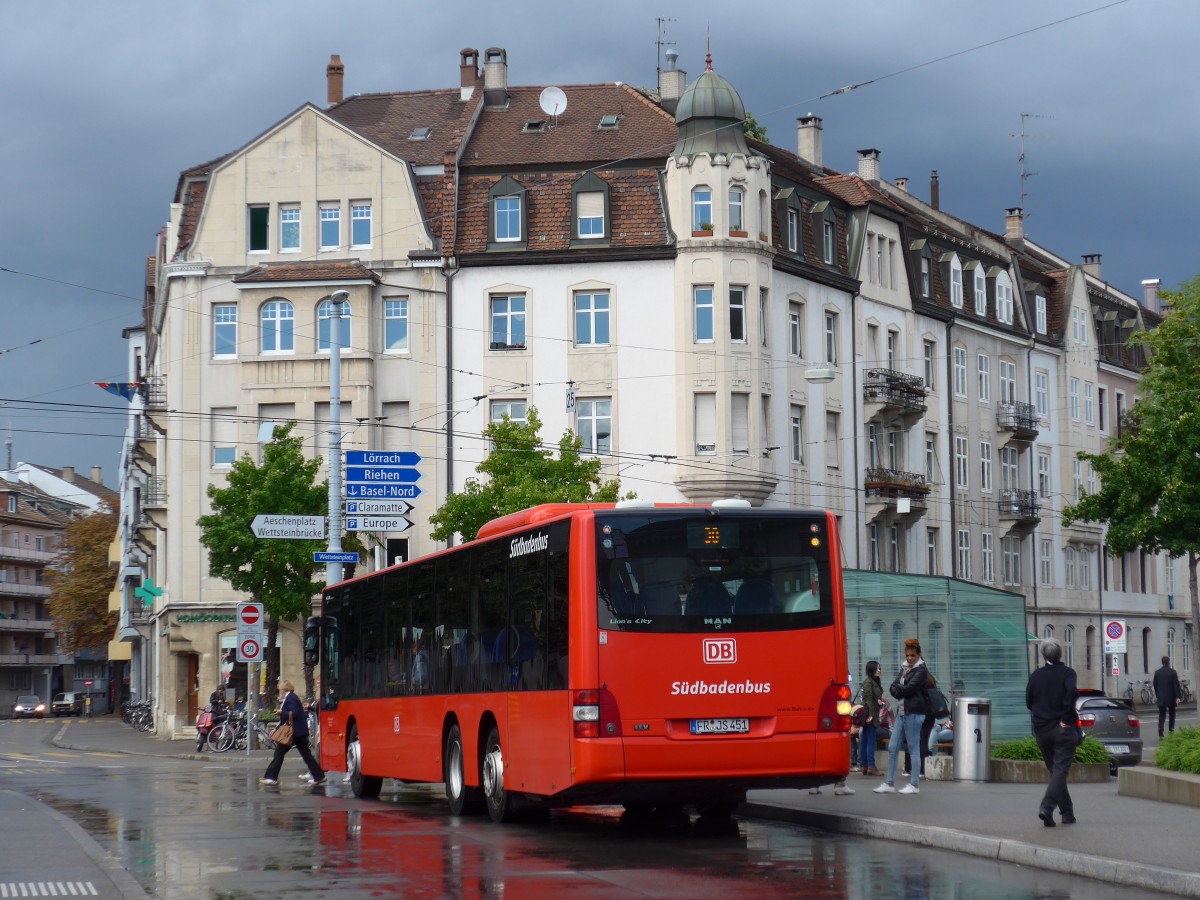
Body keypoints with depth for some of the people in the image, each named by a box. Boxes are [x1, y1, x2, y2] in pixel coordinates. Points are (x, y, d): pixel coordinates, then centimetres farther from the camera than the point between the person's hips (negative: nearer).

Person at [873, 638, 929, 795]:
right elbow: (892, 688, 10)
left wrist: (898, 688, 0)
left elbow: (909, 688, -16)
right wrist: (901, 692, -9)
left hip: (913, 713, -8)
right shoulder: (904, 668, 17)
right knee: (892, 747, 5)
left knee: (914, 748, -2)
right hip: (901, 711, 8)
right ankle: (889, 783, 10)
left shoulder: (921, 670, -5)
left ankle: (915, 784, 3)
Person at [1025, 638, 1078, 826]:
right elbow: (1071, 692, -23)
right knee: (1060, 771, -5)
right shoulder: (1066, 673, -6)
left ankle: (1067, 813, 18)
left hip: (1041, 731, 4)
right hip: (1063, 730, -4)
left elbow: (1029, 701, 7)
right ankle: (1046, 807, -24)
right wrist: (1066, 719, -16)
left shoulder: (1036, 675, 6)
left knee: (1055, 771, 15)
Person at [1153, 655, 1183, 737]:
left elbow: (1155, 685, 8)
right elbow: (1176, 685, -10)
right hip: (1171, 697, -2)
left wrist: (1157, 695, 20)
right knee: (1172, 714, 16)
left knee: (1161, 715, 0)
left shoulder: (1157, 673, 2)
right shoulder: (1173, 672, -7)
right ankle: (1171, 730, 17)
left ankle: (1160, 732, -14)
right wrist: (1178, 697, -9)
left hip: (1161, 697, 2)